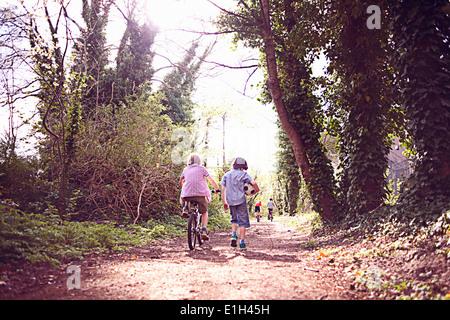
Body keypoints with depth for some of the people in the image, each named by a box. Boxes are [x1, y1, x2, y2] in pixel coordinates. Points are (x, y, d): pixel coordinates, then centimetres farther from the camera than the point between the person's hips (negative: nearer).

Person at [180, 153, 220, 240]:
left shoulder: (186, 169, 19)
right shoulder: (202, 168, 11)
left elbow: (181, 181, 31)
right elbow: (211, 180, 11)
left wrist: (183, 189, 49)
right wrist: (217, 188, 24)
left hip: (187, 195, 3)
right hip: (200, 194, -2)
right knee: (204, 212, 16)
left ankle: (186, 209, 15)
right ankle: (204, 231, 0)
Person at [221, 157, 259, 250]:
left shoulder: (226, 175, 12)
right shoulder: (243, 174, -1)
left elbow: (223, 189, 10)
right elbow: (253, 183, -13)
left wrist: (224, 202, 14)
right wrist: (257, 190, 7)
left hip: (230, 201, 4)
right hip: (241, 200, -4)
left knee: (234, 219, 23)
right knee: (242, 221, 2)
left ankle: (234, 235, 2)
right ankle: (242, 243, -1)